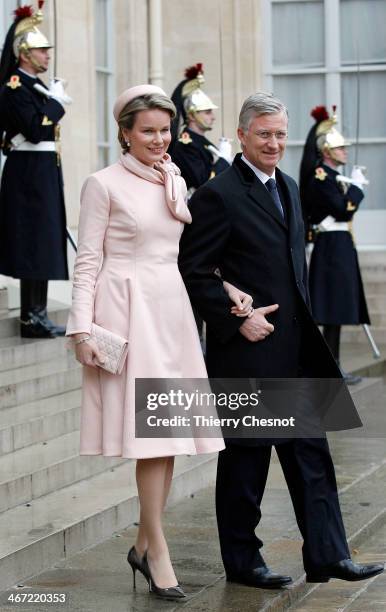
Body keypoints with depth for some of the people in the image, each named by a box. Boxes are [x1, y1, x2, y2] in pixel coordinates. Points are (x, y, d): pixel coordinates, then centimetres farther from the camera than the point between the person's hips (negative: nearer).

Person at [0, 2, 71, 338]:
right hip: (29, 173, -10)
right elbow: (35, 129, -23)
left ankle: (37, 314, 15)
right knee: (34, 243, -9)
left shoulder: (37, 86, 16)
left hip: (44, 172, 10)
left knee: (43, 242, 10)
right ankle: (31, 317, -6)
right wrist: (57, 102, -13)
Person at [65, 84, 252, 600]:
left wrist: (228, 288, 3)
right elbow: (88, 261, -5)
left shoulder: (176, 182, 13)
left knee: (168, 433, 5)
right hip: (128, 310, -6)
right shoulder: (104, 184, -4)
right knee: (153, 430, -10)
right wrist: (83, 329, -12)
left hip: (171, 309, 6)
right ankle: (158, 552, -2)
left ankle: (143, 546, 16)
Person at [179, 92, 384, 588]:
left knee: (311, 453, 7)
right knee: (246, 456, 4)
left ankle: (327, 556, 12)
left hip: (295, 350, 8)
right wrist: (237, 319, -18)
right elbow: (192, 272, -15)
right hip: (247, 349, -8)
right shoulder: (218, 195, -13)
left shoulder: (287, 188, 13)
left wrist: (305, 322, 15)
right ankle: (242, 561, 17)